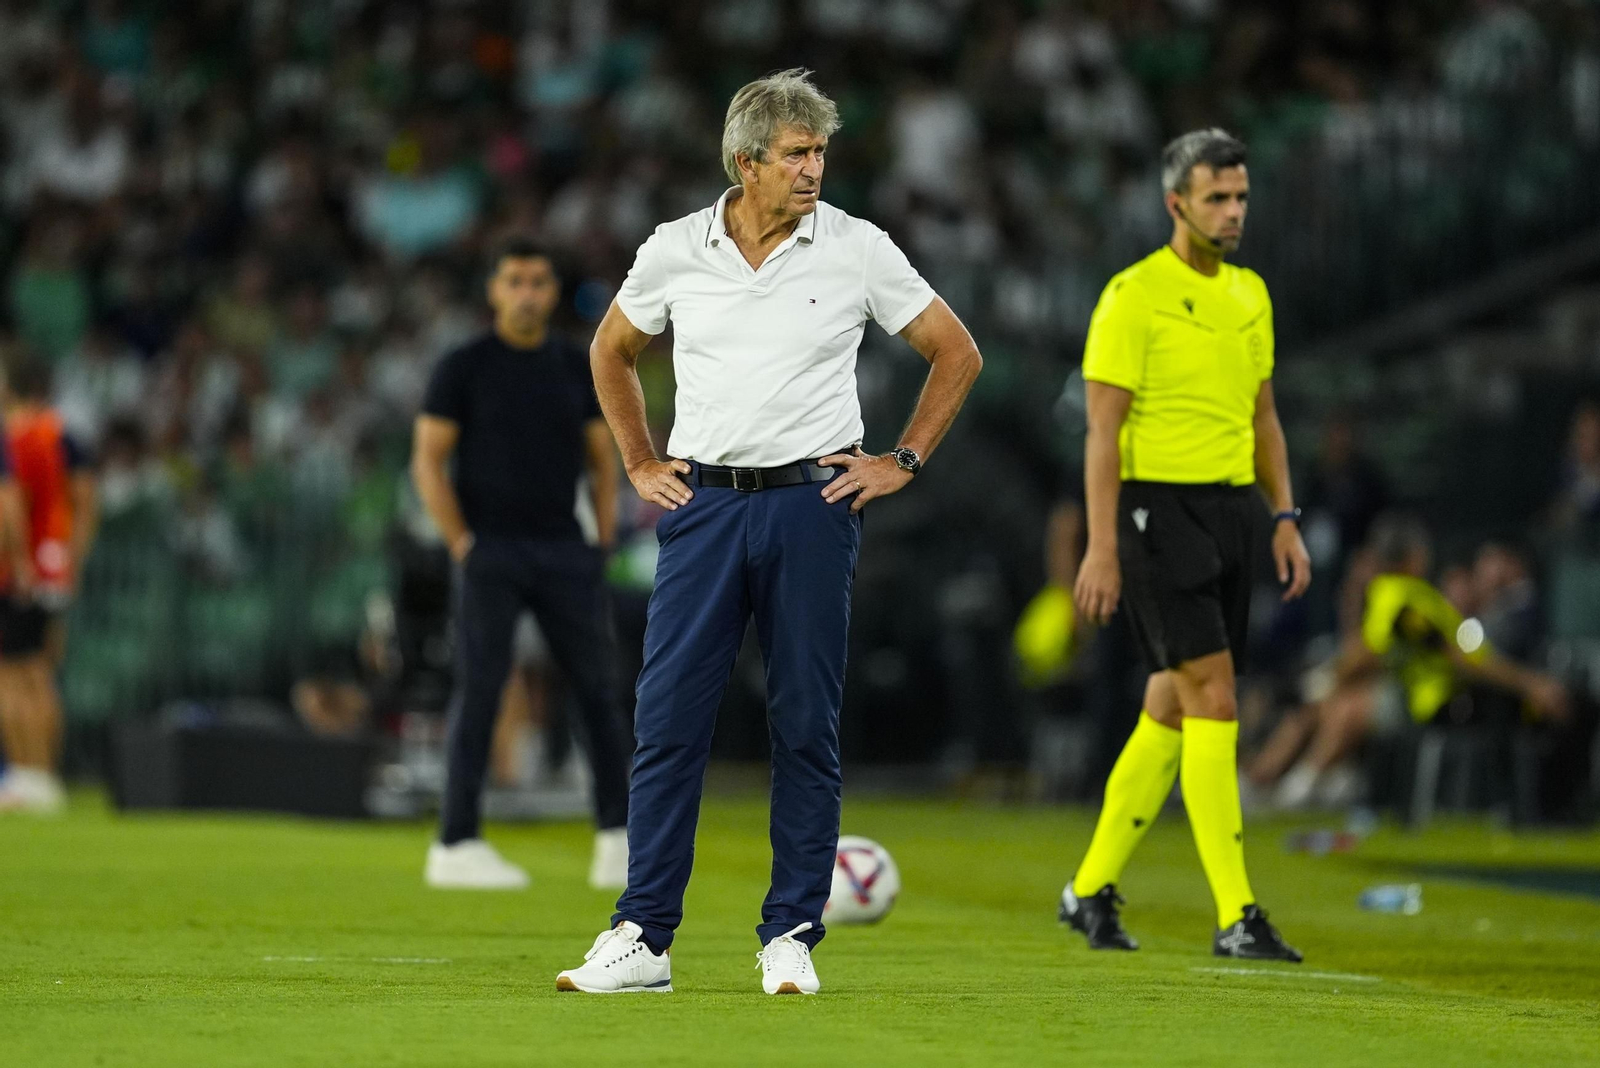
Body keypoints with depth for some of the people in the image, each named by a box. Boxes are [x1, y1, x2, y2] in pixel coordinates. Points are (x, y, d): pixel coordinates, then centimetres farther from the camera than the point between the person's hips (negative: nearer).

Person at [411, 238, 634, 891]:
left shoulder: (578, 368, 10)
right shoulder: (464, 368, -1)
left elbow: (603, 460, 15)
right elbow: (428, 462, -2)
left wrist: (602, 544, 5)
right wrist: (462, 545, -9)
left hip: (563, 550, 4)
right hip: (490, 552, -4)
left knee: (598, 685, -1)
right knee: (479, 687, -6)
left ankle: (617, 837, 4)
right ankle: (457, 846, -3)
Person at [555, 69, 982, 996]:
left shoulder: (859, 250, -1)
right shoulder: (676, 251, 3)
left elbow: (957, 354, 8)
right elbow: (613, 353, 21)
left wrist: (904, 462, 3)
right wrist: (641, 464, 14)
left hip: (814, 504, -1)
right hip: (703, 505, 1)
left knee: (807, 728, 1)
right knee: (668, 719, -2)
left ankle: (792, 936, 8)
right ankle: (642, 938, 2)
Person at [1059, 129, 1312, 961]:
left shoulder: (1250, 294, 13)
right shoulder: (1134, 297, -10)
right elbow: (1103, 430, -11)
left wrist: (1285, 521, 11)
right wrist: (1101, 548, -16)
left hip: (1229, 510, 8)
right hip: (1156, 509, -8)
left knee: (1172, 708, 10)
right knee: (1214, 701, -14)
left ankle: (1092, 891, 23)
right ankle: (1235, 917, -14)